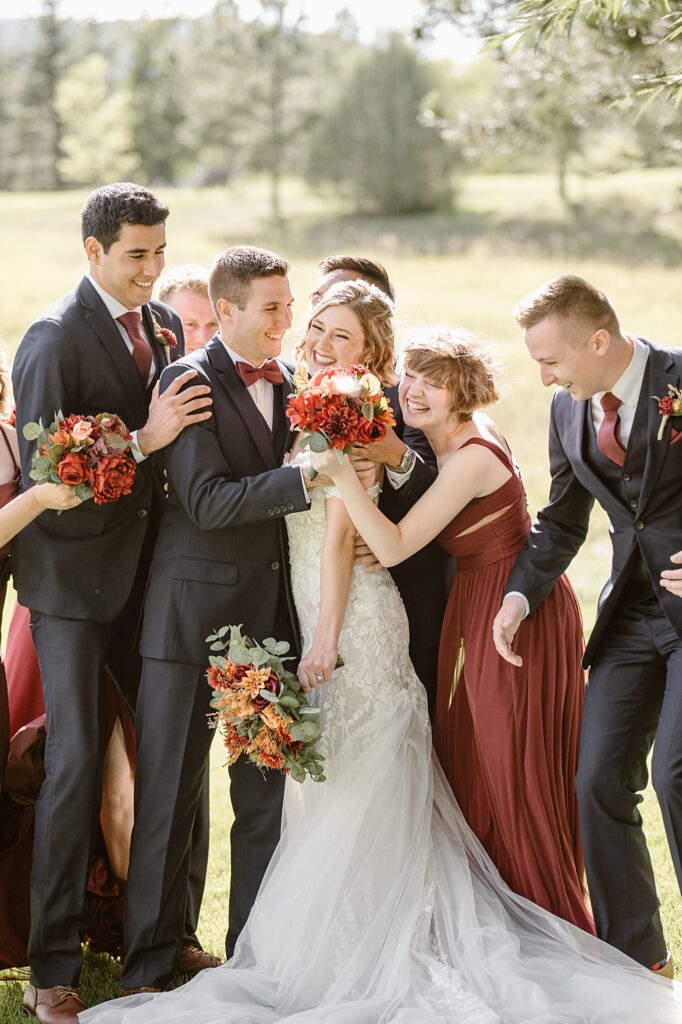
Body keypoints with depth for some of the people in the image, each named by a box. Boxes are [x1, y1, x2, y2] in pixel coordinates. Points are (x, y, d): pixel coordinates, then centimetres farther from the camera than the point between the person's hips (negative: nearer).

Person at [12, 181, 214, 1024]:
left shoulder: (164, 325, 8)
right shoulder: (54, 339, -13)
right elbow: (40, 468, -19)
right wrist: (143, 439, -26)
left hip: (148, 569, 7)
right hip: (73, 574, -6)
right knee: (76, 762, -5)